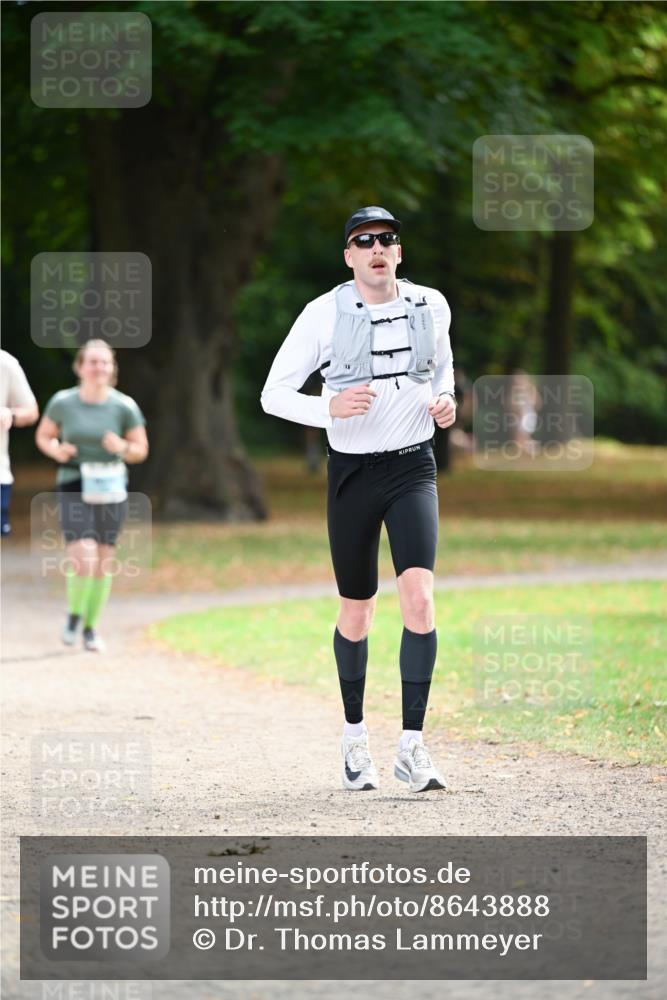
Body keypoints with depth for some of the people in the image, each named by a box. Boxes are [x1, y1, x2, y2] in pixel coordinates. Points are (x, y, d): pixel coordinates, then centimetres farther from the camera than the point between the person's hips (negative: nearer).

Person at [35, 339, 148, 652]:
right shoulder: (62, 402, -4)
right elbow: (43, 436, 11)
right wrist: (55, 450, -11)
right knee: (83, 559, -15)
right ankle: (74, 614, 13)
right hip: (73, 488, -1)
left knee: (103, 562, 6)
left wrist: (123, 448, -18)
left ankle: (91, 626, 24)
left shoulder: (124, 406, -5)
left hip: (110, 488, 1)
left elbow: (141, 450, 4)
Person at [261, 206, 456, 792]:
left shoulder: (430, 306, 3)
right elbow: (274, 394, -5)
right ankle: (355, 734, 30)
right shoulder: (324, 314, -6)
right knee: (357, 612, 8)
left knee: (419, 596, -18)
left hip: (413, 466, 1)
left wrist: (445, 401, 1)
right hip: (353, 473, -1)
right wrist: (329, 407, -23)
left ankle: (412, 747, -15)